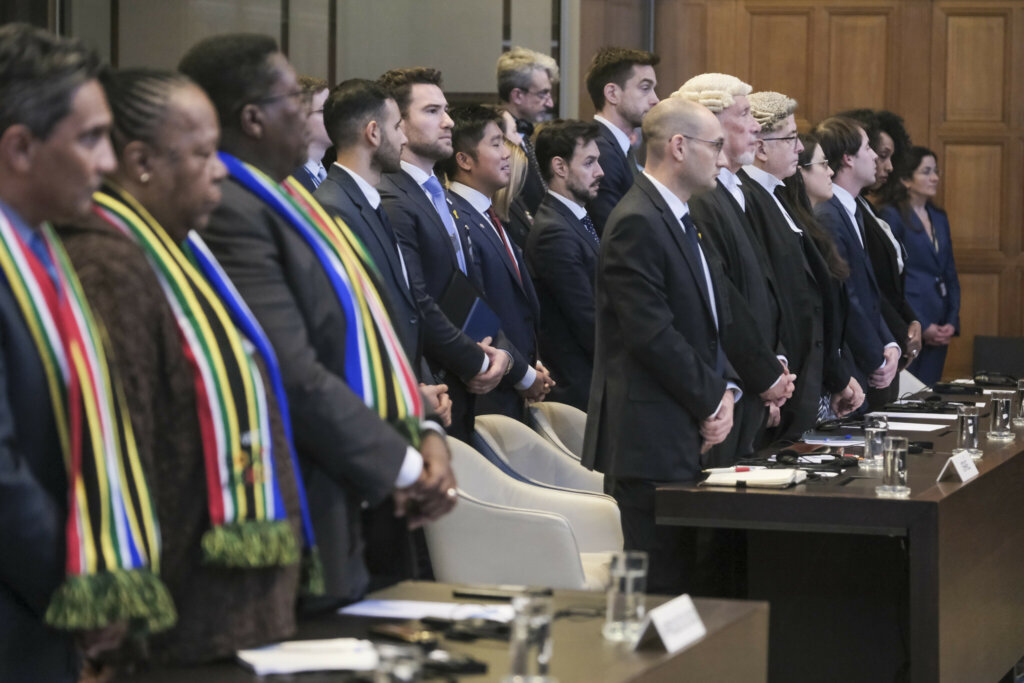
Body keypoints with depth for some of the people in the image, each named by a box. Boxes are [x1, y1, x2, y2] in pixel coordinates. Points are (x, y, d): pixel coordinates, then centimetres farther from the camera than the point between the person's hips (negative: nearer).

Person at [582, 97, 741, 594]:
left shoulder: (681, 219, 19)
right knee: (662, 587, -8)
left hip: (687, 439, 10)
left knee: (684, 582, 9)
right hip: (651, 441, -10)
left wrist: (726, 389, 5)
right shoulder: (637, 224, -14)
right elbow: (653, 335, -19)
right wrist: (712, 402, -9)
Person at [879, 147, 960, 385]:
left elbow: (951, 275, 18)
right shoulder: (892, 216, -6)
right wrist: (921, 326, -13)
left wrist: (952, 322, 5)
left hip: (939, 330, 7)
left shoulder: (939, 218, 16)